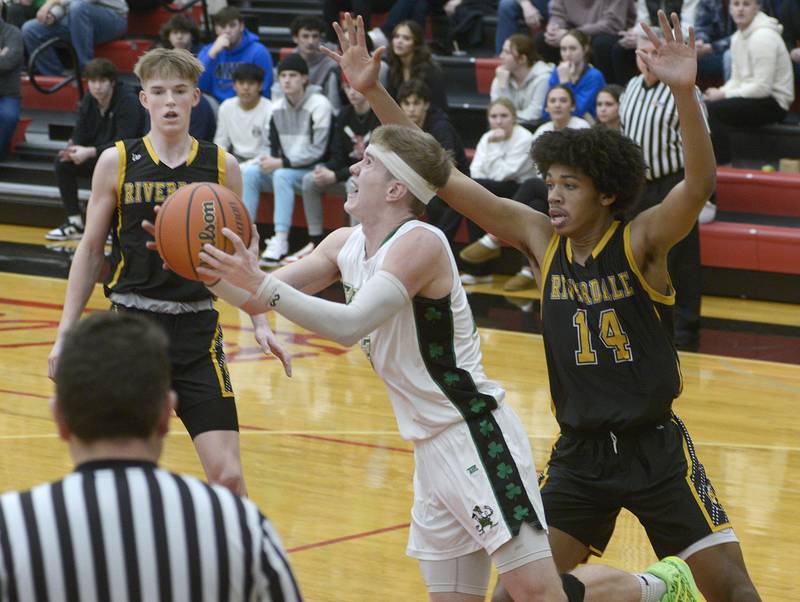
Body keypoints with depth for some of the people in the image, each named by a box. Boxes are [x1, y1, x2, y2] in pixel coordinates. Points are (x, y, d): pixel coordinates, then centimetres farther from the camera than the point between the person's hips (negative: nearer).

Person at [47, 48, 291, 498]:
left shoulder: (222, 166, 3)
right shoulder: (117, 162, 1)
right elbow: (90, 250, 7)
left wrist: (260, 323, 1)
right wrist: (65, 333, 3)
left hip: (198, 330, 0)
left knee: (228, 476, -8)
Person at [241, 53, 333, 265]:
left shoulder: (319, 105, -11)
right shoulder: (277, 108, 9)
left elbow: (317, 151, -16)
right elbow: (274, 148, 12)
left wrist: (282, 163, -20)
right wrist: (268, 160, -11)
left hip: (314, 171, -6)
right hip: (285, 167, 6)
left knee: (282, 175, -34)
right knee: (249, 172, -17)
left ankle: (280, 240, -39)